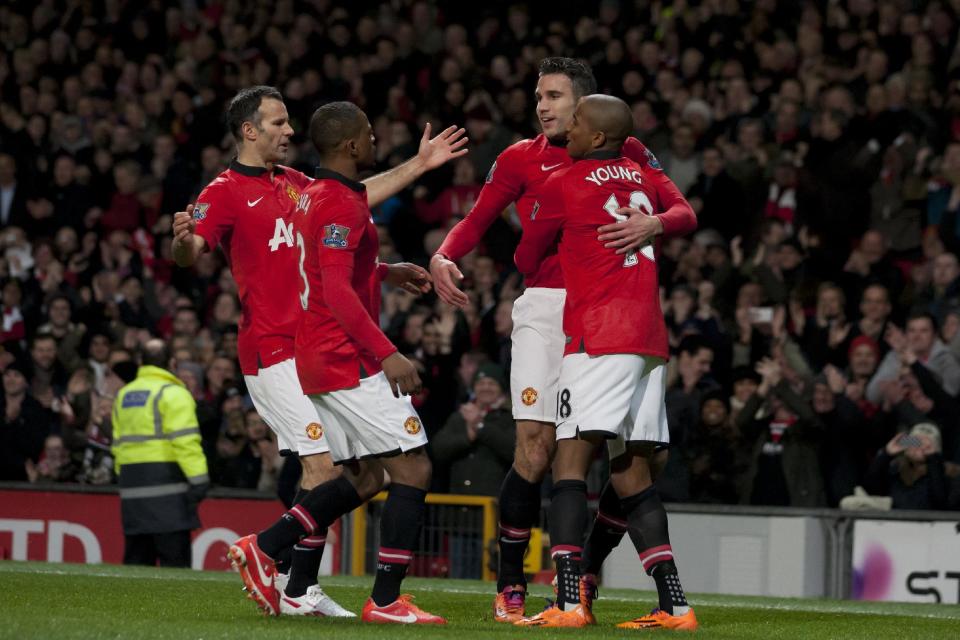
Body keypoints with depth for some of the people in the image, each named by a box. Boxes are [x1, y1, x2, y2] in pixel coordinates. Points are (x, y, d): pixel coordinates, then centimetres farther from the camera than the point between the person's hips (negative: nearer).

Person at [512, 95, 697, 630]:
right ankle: (674, 603, 4)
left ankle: (570, 600, -23)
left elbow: (527, 260, 12)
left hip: (599, 337, -7)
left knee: (571, 461, -11)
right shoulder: (643, 178, 15)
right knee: (633, 475, 10)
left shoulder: (562, 186, 0)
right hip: (651, 339, 7)